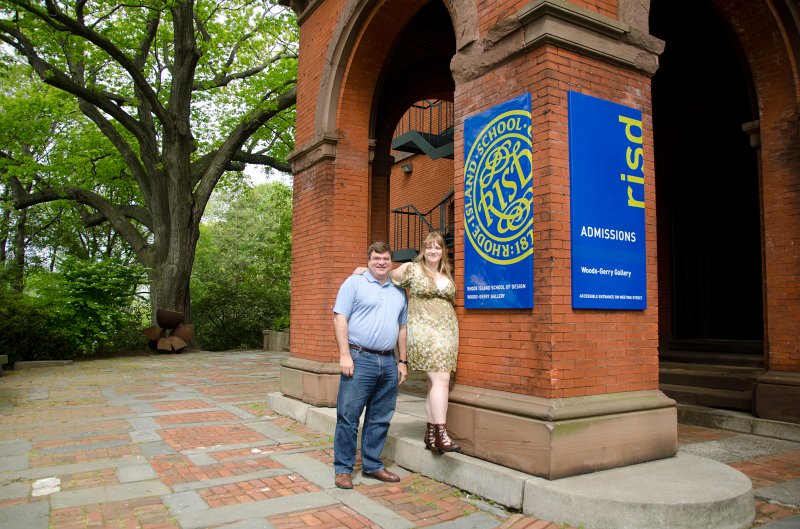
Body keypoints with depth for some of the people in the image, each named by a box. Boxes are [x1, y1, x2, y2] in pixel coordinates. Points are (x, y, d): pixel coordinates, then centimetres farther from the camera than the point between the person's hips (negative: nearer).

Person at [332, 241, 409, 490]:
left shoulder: (399, 292, 16)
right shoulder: (354, 282, -1)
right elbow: (340, 318, -7)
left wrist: (402, 361, 16)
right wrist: (344, 355, -14)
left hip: (388, 362, 5)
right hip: (359, 359, -5)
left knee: (380, 419, 11)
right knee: (348, 416, -1)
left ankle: (372, 465, 25)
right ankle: (343, 469, 12)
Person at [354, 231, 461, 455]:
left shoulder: (447, 275, 15)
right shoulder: (412, 268, 3)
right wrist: (366, 270, -1)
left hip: (447, 332, 5)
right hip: (423, 331, -5)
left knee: (436, 381, 5)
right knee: (440, 380, -14)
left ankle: (430, 434, 12)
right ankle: (440, 434, -11)